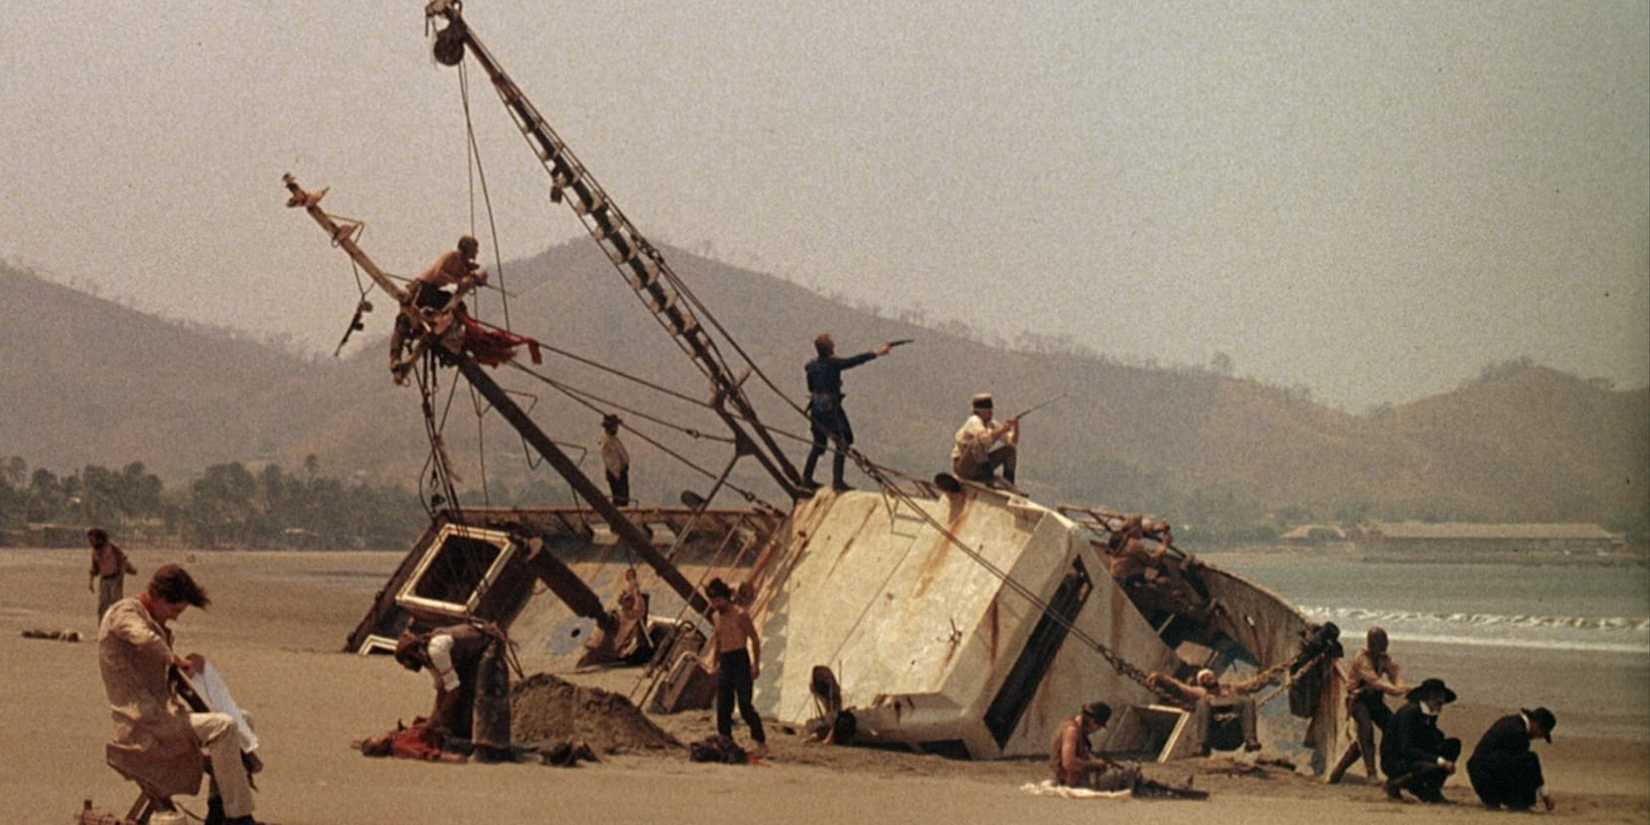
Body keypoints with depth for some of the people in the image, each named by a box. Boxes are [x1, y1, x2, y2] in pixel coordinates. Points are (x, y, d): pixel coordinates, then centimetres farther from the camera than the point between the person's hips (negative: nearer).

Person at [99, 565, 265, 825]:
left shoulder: (153, 622, 20)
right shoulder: (124, 613, -11)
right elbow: (146, 641, -35)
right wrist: (174, 659, -18)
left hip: (160, 713, 11)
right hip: (144, 725, -11)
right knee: (223, 727, -26)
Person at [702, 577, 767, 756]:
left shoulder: (740, 614, -9)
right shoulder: (716, 616, 13)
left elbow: (755, 639, -7)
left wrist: (756, 664, -12)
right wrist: (714, 662, 17)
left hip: (740, 660, -7)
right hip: (724, 662, 7)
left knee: (745, 705, -11)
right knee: (722, 707, 3)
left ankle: (761, 743, -6)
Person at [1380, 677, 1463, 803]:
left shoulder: (1430, 715, 5)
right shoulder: (1409, 712, -21)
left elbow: (1434, 743, 11)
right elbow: (1406, 749, -28)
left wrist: (1447, 762, -11)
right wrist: (1439, 761, -33)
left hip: (1415, 757, 9)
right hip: (1395, 762, -9)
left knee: (1454, 744, -3)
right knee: (1433, 768, -34)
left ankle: (1433, 792, -1)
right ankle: (1394, 785, -7)